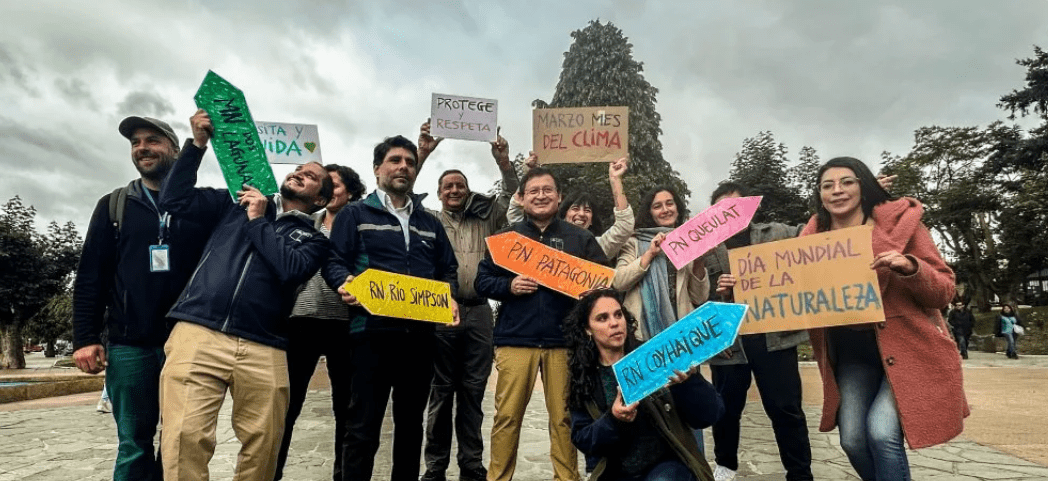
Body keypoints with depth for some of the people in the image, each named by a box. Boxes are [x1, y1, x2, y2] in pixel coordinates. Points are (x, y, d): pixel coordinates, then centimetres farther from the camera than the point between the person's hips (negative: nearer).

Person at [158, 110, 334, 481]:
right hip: (198, 334, 0)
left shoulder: (313, 239, 14)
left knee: (262, 446, 2)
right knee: (185, 440, -10)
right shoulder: (239, 203, 20)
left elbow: (290, 269, -6)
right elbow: (175, 200, 12)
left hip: (263, 350, 0)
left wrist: (258, 222, 3)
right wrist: (198, 142, 8)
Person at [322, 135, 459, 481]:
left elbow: (448, 270, 18)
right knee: (363, 426, 0)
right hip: (372, 332, -4)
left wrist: (449, 297, -1)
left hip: (420, 334, 5)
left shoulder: (430, 224, 19)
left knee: (411, 422, 15)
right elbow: (334, 262, -1)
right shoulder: (355, 214, 7)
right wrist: (346, 283, -22)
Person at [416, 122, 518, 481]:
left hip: (478, 313, 2)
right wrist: (422, 152, -10)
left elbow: (510, 196, 6)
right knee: (441, 391, 6)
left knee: (473, 392, 8)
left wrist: (503, 162, -9)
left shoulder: (484, 220, 14)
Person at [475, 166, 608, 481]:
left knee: (564, 417, 7)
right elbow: (482, 281, 7)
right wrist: (509, 286, -11)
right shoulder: (505, 237, 10)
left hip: (564, 340, 0)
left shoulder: (581, 238, 10)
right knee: (507, 415, 4)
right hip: (515, 340, 0)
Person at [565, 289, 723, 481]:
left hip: (667, 464, -2)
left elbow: (709, 416, -10)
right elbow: (581, 439, -2)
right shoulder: (582, 377, -2)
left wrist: (690, 380, -29)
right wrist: (613, 420, -20)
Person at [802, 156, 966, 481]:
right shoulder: (813, 238, 0)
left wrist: (909, 267, -25)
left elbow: (944, 291, -6)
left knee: (882, 431, -18)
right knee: (852, 439, 2)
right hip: (850, 352, 3)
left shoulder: (902, 221, -8)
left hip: (908, 346, -3)